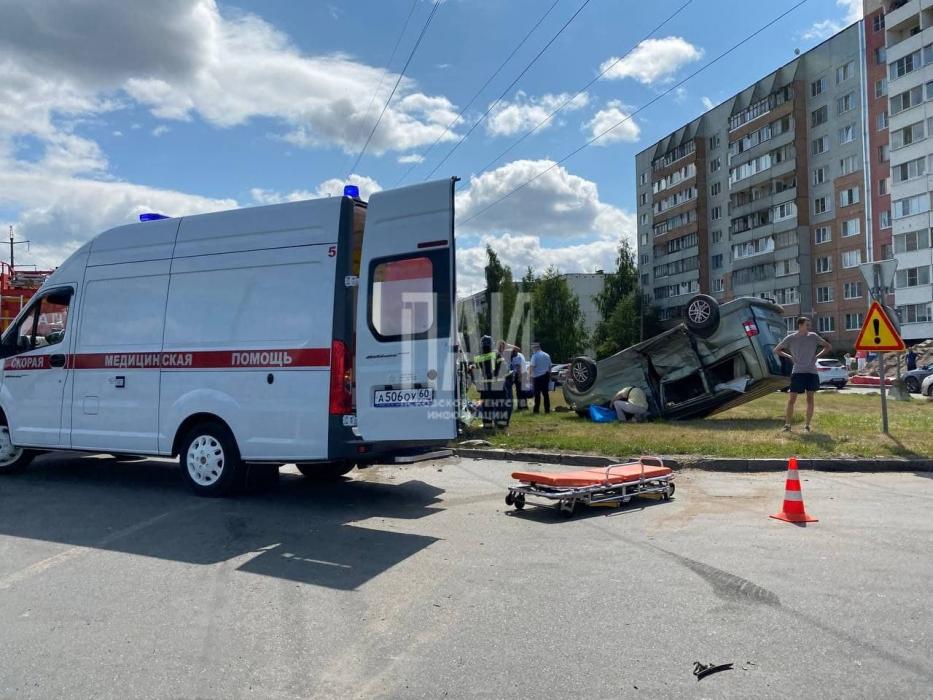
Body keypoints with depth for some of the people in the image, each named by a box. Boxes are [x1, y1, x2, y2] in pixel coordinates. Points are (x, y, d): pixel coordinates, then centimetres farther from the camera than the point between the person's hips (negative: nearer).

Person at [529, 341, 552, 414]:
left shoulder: (535, 356, -10)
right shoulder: (547, 355, 11)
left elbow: (532, 366, -16)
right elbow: (549, 367, 16)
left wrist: (531, 376, -12)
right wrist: (549, 376, 22)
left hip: (538, 376, -6)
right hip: (546, 376, 6)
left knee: (537, 393, -1)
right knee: (546, 393, 8)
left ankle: (536, 409, 1)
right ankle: (547, 409, 8)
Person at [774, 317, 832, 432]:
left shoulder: (813, 336, 4)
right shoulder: (790, 338, 0)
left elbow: (828, 347, 15)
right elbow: (776, 350, 9)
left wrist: (817, 356, 3)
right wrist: (789, 357, -1)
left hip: (812, 372, 2)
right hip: (797, 372, -1)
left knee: (810, 399, 4)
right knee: (791, 399, -2)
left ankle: (807, 425, 12)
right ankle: (787, 424, 7)